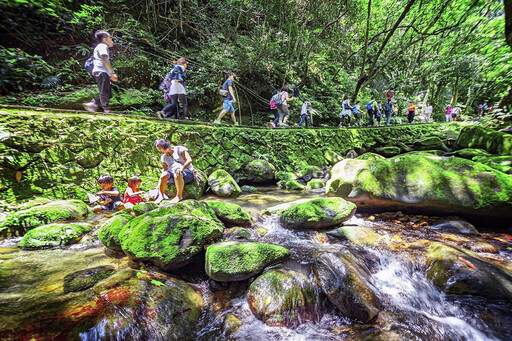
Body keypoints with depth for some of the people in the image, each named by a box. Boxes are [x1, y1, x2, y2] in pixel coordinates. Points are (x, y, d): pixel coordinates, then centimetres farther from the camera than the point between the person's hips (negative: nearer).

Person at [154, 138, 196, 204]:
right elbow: (165, 170, 11)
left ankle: (179, 196, -27)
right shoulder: (164, 157, 17)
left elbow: (189, 160, -12)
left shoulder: (179, 149, 0)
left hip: (188, 174, -4)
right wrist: (159, 184, -2)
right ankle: (160, 196, -22)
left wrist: (181, 168, -28)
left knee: (177, 174, -38)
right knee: (164, 175, -27)